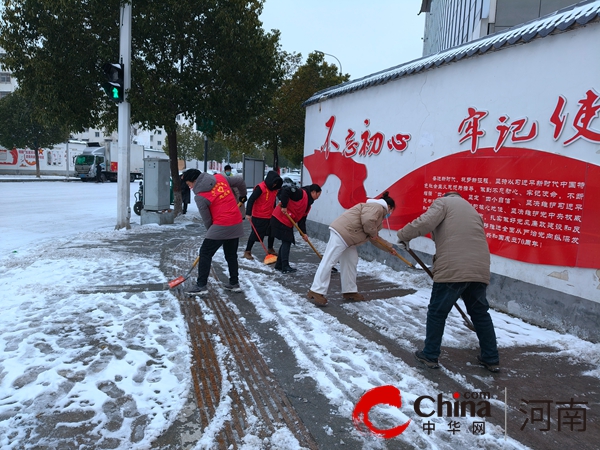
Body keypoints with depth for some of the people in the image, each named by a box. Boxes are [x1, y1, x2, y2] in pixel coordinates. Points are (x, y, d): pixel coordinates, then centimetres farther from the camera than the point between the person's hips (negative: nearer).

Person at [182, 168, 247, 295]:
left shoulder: (200, 197, -9)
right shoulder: (220, 177, 5)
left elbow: (207, 219, -3)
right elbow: (240, 181, 14)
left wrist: (211, 231, 15)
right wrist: (243, 194, 33)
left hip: (221, 226, -7)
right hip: (237, 223, 7)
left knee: (205, 253, 5)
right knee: (231, 254, 20)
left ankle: (201, 286, 6)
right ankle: (234, 283, 26)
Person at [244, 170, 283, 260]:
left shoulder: (275, 188, 3)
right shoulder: (260, 187, -20)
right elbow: (251, 200, -22)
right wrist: (248, 213, -26)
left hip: (270, 216, 7)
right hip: (258, 216, -7)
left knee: (272, 232, 15)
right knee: (255, 234, -1)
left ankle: (270, 249, 36)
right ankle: (247, 252, 12)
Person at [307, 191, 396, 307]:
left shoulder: (378, 213, 29)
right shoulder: (377, 207, -5)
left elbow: (375, 238, 35)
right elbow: (367, 221, -24)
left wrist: (389, 247, 40)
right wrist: (373, 233, -7)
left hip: (348, 237, 11)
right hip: (341, 232, -11)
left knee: (351, 262, 13)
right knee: (329, 261, -11)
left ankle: (349, 291, 21)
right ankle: (316, 292, -11)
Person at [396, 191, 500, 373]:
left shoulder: (443, 202, 9)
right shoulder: (472, 210, 30)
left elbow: (425, 222, -12)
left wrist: (404, 235, 2)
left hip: (452, 270, -6)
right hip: (479, 270, 7)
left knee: (437, 313, 9)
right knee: (480, 314, 20)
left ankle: (430, 356, 18)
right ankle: (491, 359, 28)